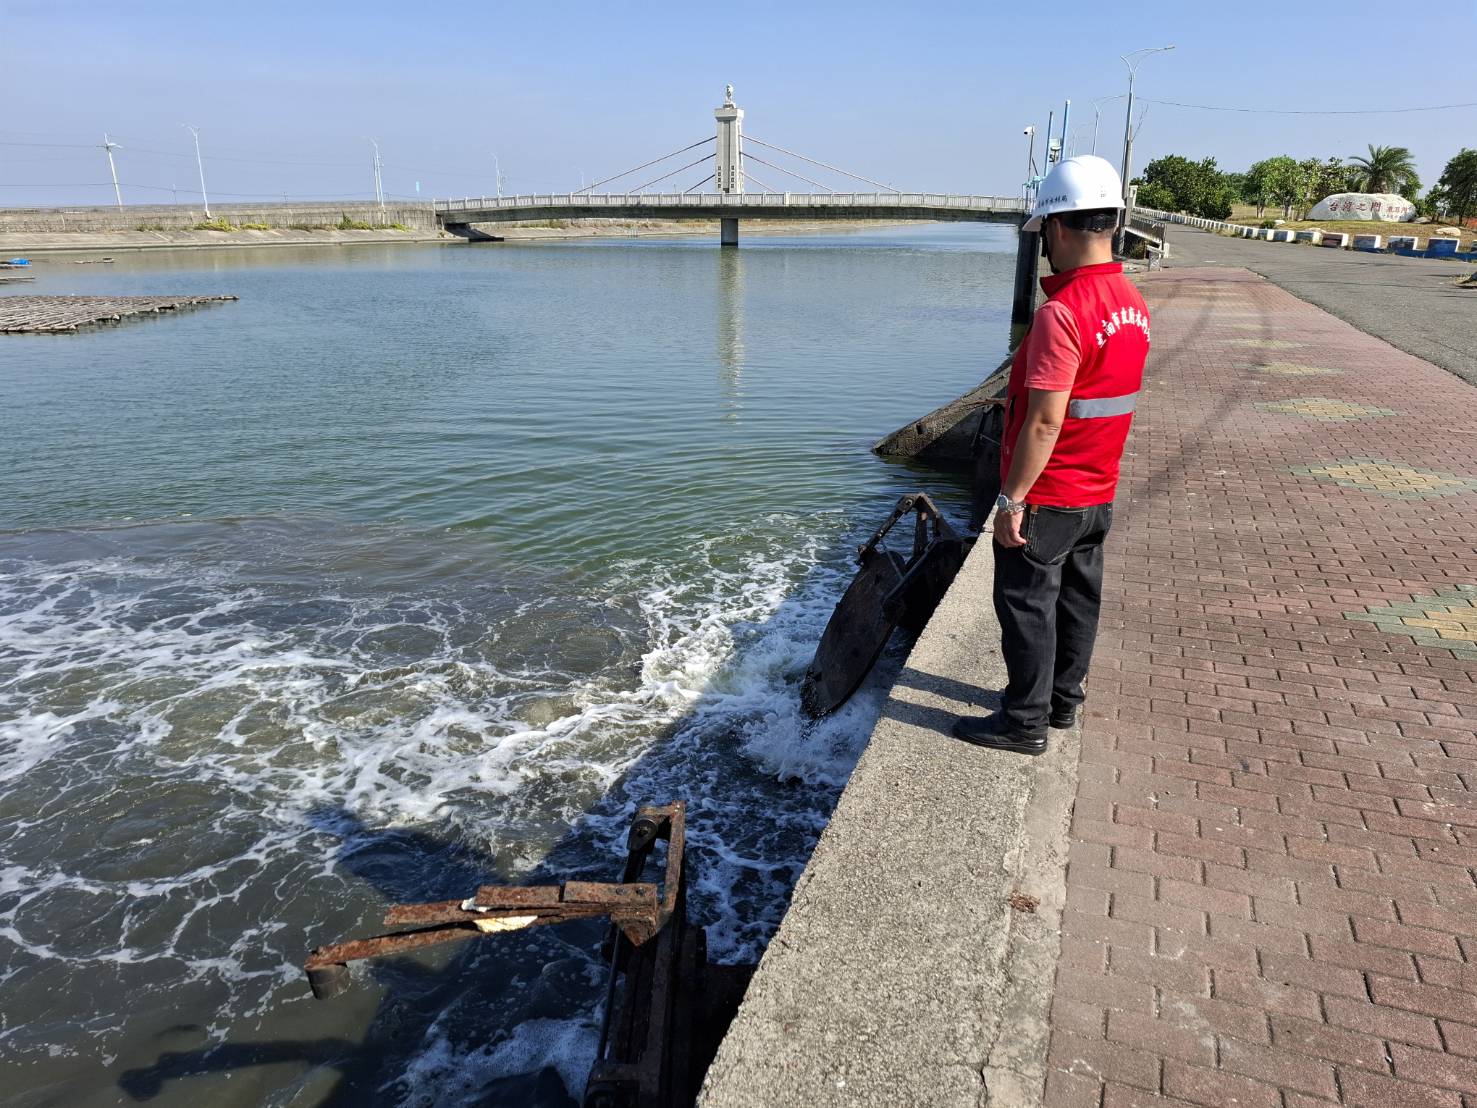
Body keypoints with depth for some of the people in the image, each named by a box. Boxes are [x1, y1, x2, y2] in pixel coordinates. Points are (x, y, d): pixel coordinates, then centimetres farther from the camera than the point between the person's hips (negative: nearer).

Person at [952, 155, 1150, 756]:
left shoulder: (1062, 313, -25)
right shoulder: (1133, 304, 4)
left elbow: (1044, 423, -26)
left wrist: (1012, 499, -19)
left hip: (1046, 500, -9)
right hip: (1098, 493, 9)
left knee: (1027, 606, 4)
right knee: (1077, 599, 19)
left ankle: (1024, 722, 16)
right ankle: (1064, 699, 35)